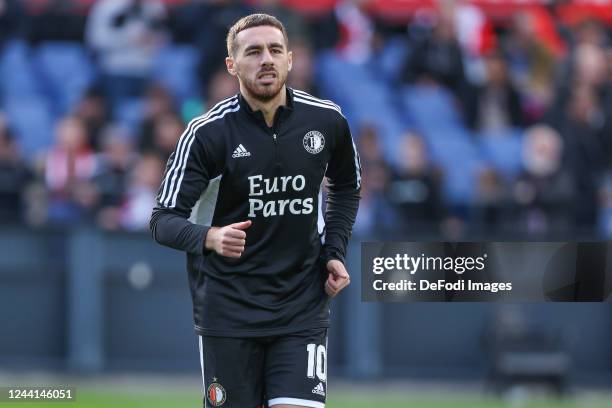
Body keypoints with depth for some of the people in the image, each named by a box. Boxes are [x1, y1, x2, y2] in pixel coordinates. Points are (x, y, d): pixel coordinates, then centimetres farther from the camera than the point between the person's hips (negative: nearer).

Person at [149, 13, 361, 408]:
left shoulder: (327, 120, -1)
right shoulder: (207, 133, -11)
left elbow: (346, 186, 20)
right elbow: (164, 219, -13)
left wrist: (335, 251, 6)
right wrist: (209, 237, -34)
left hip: (303, 305, 2)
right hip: (228, 309, -1)